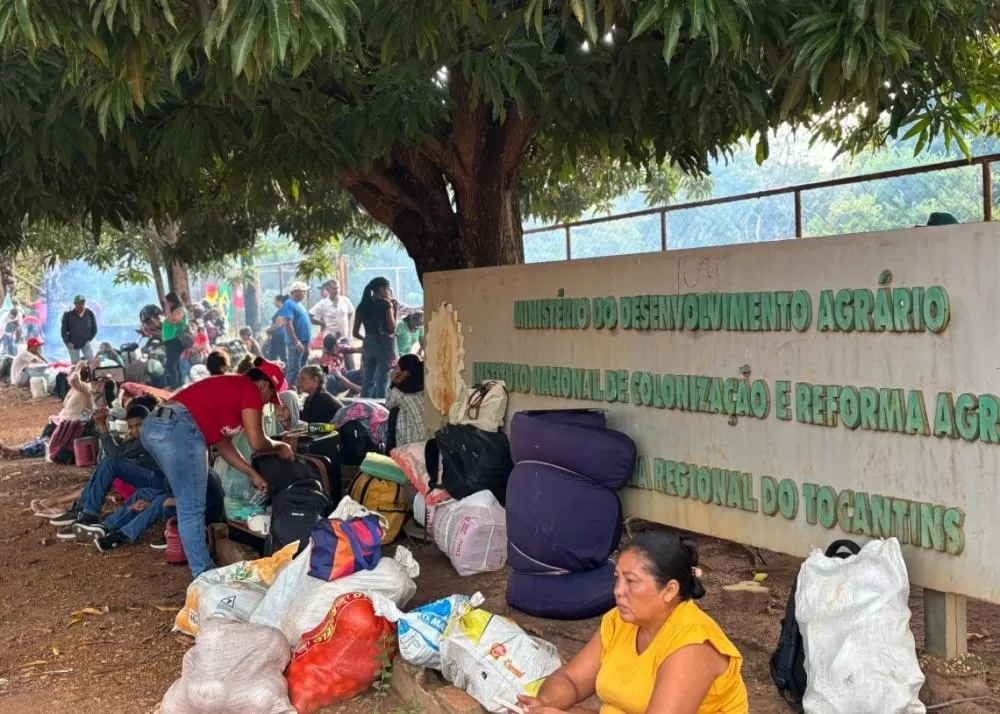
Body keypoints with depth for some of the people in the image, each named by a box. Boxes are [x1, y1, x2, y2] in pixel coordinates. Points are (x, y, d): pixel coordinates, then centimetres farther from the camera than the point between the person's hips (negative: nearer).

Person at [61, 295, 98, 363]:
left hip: (85, 343, 1)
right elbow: (64, 331, -4)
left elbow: (94, 329, 6)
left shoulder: (89, 314, -5)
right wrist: (67, 342, -12)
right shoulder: (68, 315, -10)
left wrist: (89, 339, -2)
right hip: (73, 344, -1)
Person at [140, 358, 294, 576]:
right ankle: (203, 574, 5)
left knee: (189, 498, 23)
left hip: (155, 425, 10)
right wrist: (280, 448, 23)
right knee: (192, 506, -2)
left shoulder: (230, 387, 31)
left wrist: (253, 474, 33)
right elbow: (257, 442, 3)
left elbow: (223, 443, 33)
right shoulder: (250, 390, 4)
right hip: (178, 429, -10)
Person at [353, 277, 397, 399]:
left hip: (368, 345, 5)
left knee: (367, 381, 11)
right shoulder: (385, 304, -9)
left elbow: (356, 332, 6)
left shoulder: (362, 306, 6)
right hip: (385, 344, -5)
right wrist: (393, 309, -2)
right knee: (382, 380, -1)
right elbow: (392, 328, -10)